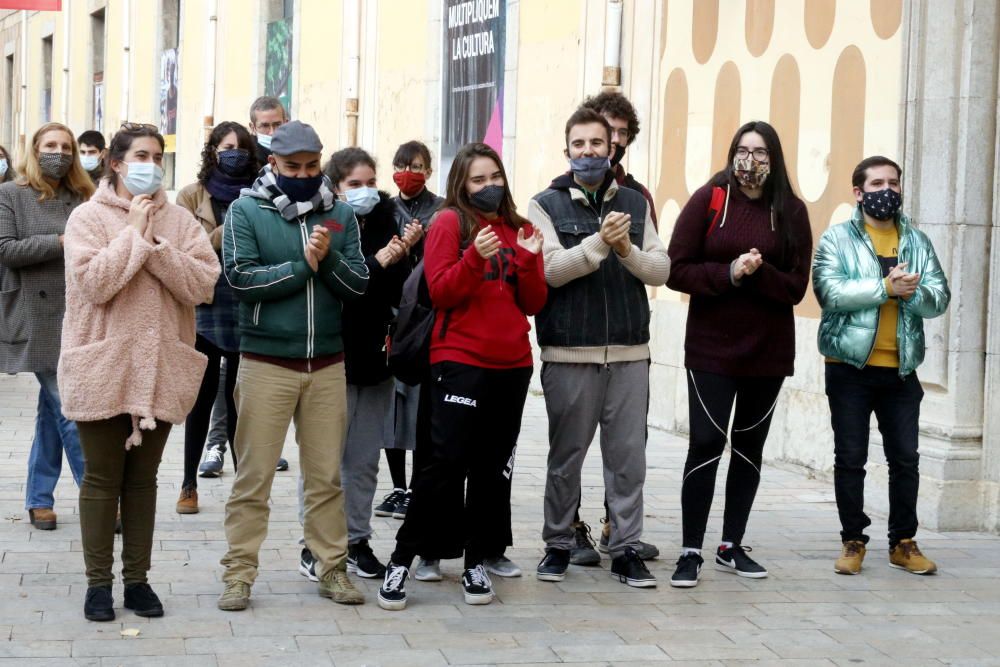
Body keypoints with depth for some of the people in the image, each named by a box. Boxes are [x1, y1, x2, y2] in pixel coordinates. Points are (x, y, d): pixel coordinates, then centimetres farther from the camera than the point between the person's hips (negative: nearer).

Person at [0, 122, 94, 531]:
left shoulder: (82, 198, 13)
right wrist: (61, 242, -15)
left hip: (77, 318, 5)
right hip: (38, 320, -5)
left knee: (53, 409, 10)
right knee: (68, 409, -7)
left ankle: (39, 499, 19)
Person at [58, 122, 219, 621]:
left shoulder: (179, 220, 7)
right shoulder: (88, 217, -2)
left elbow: (203, 284, -5)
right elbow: (93, 282, -16)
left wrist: (156, 246, -13)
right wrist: (135, 233, -13)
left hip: (160, 368, 3)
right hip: (102, 368, -3)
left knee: (143, 478, 10)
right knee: (102, 477, 3)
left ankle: (137, 578, 18)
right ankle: (98, 581, 11)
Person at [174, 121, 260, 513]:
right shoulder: (193, 196, 5)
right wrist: (225, 233, -16)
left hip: (247, 312, 1)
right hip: (205, 309, -1)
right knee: (203, 396, 5)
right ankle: (189, 484, 14)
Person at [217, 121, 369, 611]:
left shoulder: (340, 215, 8)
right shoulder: (246, 212, -1)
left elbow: (358, 285, 1)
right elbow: (240, 278, -13)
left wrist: (329, 258, -16)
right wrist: (303, 264, -14)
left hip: (327, 364, 3)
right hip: (266, 363, -3)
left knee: (326, 476, 9)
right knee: (254, 475, 0)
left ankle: (332, 568, 17)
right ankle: (239, 572, 7)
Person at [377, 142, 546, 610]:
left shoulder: (520, 229, 13)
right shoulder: (450, 222, -1)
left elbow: (533, 304, 9)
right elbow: (441, 292, -10)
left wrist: (530, 260, -7)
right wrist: (475, 257, -23)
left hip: (512, 364, 5)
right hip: (459, 361, -5)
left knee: (493, 467, 7)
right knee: (445, 462, -9)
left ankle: (477, 561, 16)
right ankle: (403, 559, -1)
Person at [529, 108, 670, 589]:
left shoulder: (635, 205, 10)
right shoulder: (546, 205, 2)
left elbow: (661, 270, 4)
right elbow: (552, 269, -12)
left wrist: (628, 250, -15)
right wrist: (599, 243, -24)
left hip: (629, 352, 2)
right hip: (569, 354, -2)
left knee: (628, 456, 4)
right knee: (566, 456, 7)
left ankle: (626, 548, 12)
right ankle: (558, 545, 19)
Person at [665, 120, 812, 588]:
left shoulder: (791, 211, 1)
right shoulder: (708, 200, -3)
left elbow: (796, 286, -3)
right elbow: (676, 270, -7)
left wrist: (757, 273, -20)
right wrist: (729, 273, -20)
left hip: (769, 351, 3)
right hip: (711, 348, -3)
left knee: (750, 446, 11)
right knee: (706, 445, -6)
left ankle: (732, 547, 22)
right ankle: (690, 552, -1)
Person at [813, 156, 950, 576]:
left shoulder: (918, 242, 9)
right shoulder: (836, 239, -1)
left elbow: (939, 299, 0)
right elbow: (829, 291, -17)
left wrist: (911, 292, -20)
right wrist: (885, 288, -19)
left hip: (900, 369, 3)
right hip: (850, 366, -3)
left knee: (906, 458, 6)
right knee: (850, 458, 3)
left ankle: (903, 543, 18)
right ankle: (853, 541, 14)